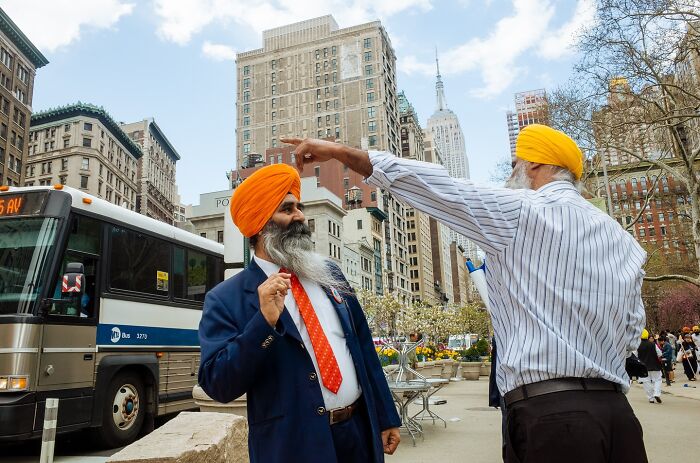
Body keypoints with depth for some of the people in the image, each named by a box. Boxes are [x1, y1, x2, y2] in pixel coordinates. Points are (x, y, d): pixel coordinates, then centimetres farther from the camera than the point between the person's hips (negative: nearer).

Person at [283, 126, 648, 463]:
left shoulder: (520, 211, -6)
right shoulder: (625, 241, 12)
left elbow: (432, 186, -6)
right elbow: (632, 334, 14)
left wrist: (339, 151, 0)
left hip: (548, 411, -7)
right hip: (616, 410, 7)